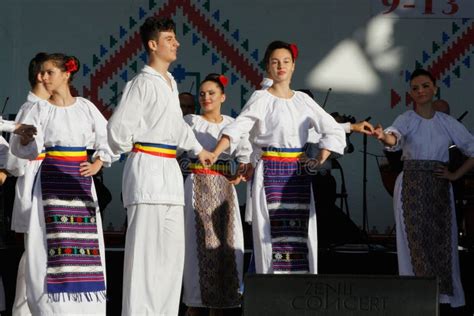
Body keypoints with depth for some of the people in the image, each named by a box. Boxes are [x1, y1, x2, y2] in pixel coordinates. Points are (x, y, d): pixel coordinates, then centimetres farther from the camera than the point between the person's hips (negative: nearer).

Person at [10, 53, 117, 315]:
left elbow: (108, 139, 15)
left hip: (80, 180, 2)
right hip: (51, 180, -2)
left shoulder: (85, 107, 8)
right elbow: (23, 149, -4)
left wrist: (97, 164, 4)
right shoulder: (40, 109, 4)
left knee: (85, 241, 0)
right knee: (53, 241, -8)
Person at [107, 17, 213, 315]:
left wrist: (198, 149, 38)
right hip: (147, 168, -9)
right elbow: (118, 126, -16)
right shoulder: (142, 83, -10)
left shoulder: (171, 83, 17)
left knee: (173, 248, 10)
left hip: (170, 170, 9)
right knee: (144, 247, -10)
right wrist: (127, 150, 1)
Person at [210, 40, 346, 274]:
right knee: (272, 231, -7)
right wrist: (212, 157, -26)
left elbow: (333, 130, 16)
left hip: (298, 173, 4)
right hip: (270, 171, -4)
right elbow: (235, 130, -12)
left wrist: (319, 161, 4)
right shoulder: (262, 98, 1)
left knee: (301, 232, 1)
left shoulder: (303, 100, 13)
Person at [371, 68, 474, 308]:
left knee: (442, 240, 2)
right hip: (412, 187, -2)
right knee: (416, 240, -6)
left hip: (439, 188, 3)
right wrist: (384, 137, -48)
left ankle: (444, 295, 9)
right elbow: (395, 137, -25)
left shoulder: (448, 122, 6)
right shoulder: (406, 119, -2)